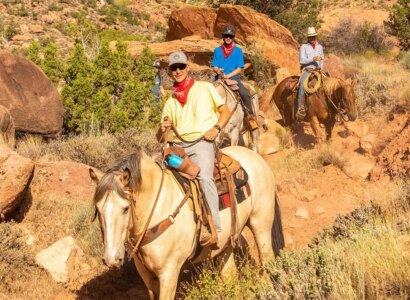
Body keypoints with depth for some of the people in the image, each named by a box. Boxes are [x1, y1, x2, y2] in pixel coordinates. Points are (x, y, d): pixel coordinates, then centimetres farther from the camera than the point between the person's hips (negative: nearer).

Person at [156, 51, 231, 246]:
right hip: (177, 145, 5)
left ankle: (213, 228, -35)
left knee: (204, 177, -31)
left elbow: (225, 111, 11)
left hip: (201, 142, -5)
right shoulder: (170, 102, 21)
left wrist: (216, 128, -8)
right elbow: (160, 138, 20)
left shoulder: (205, 88, 13)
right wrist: (163, 129, -5)